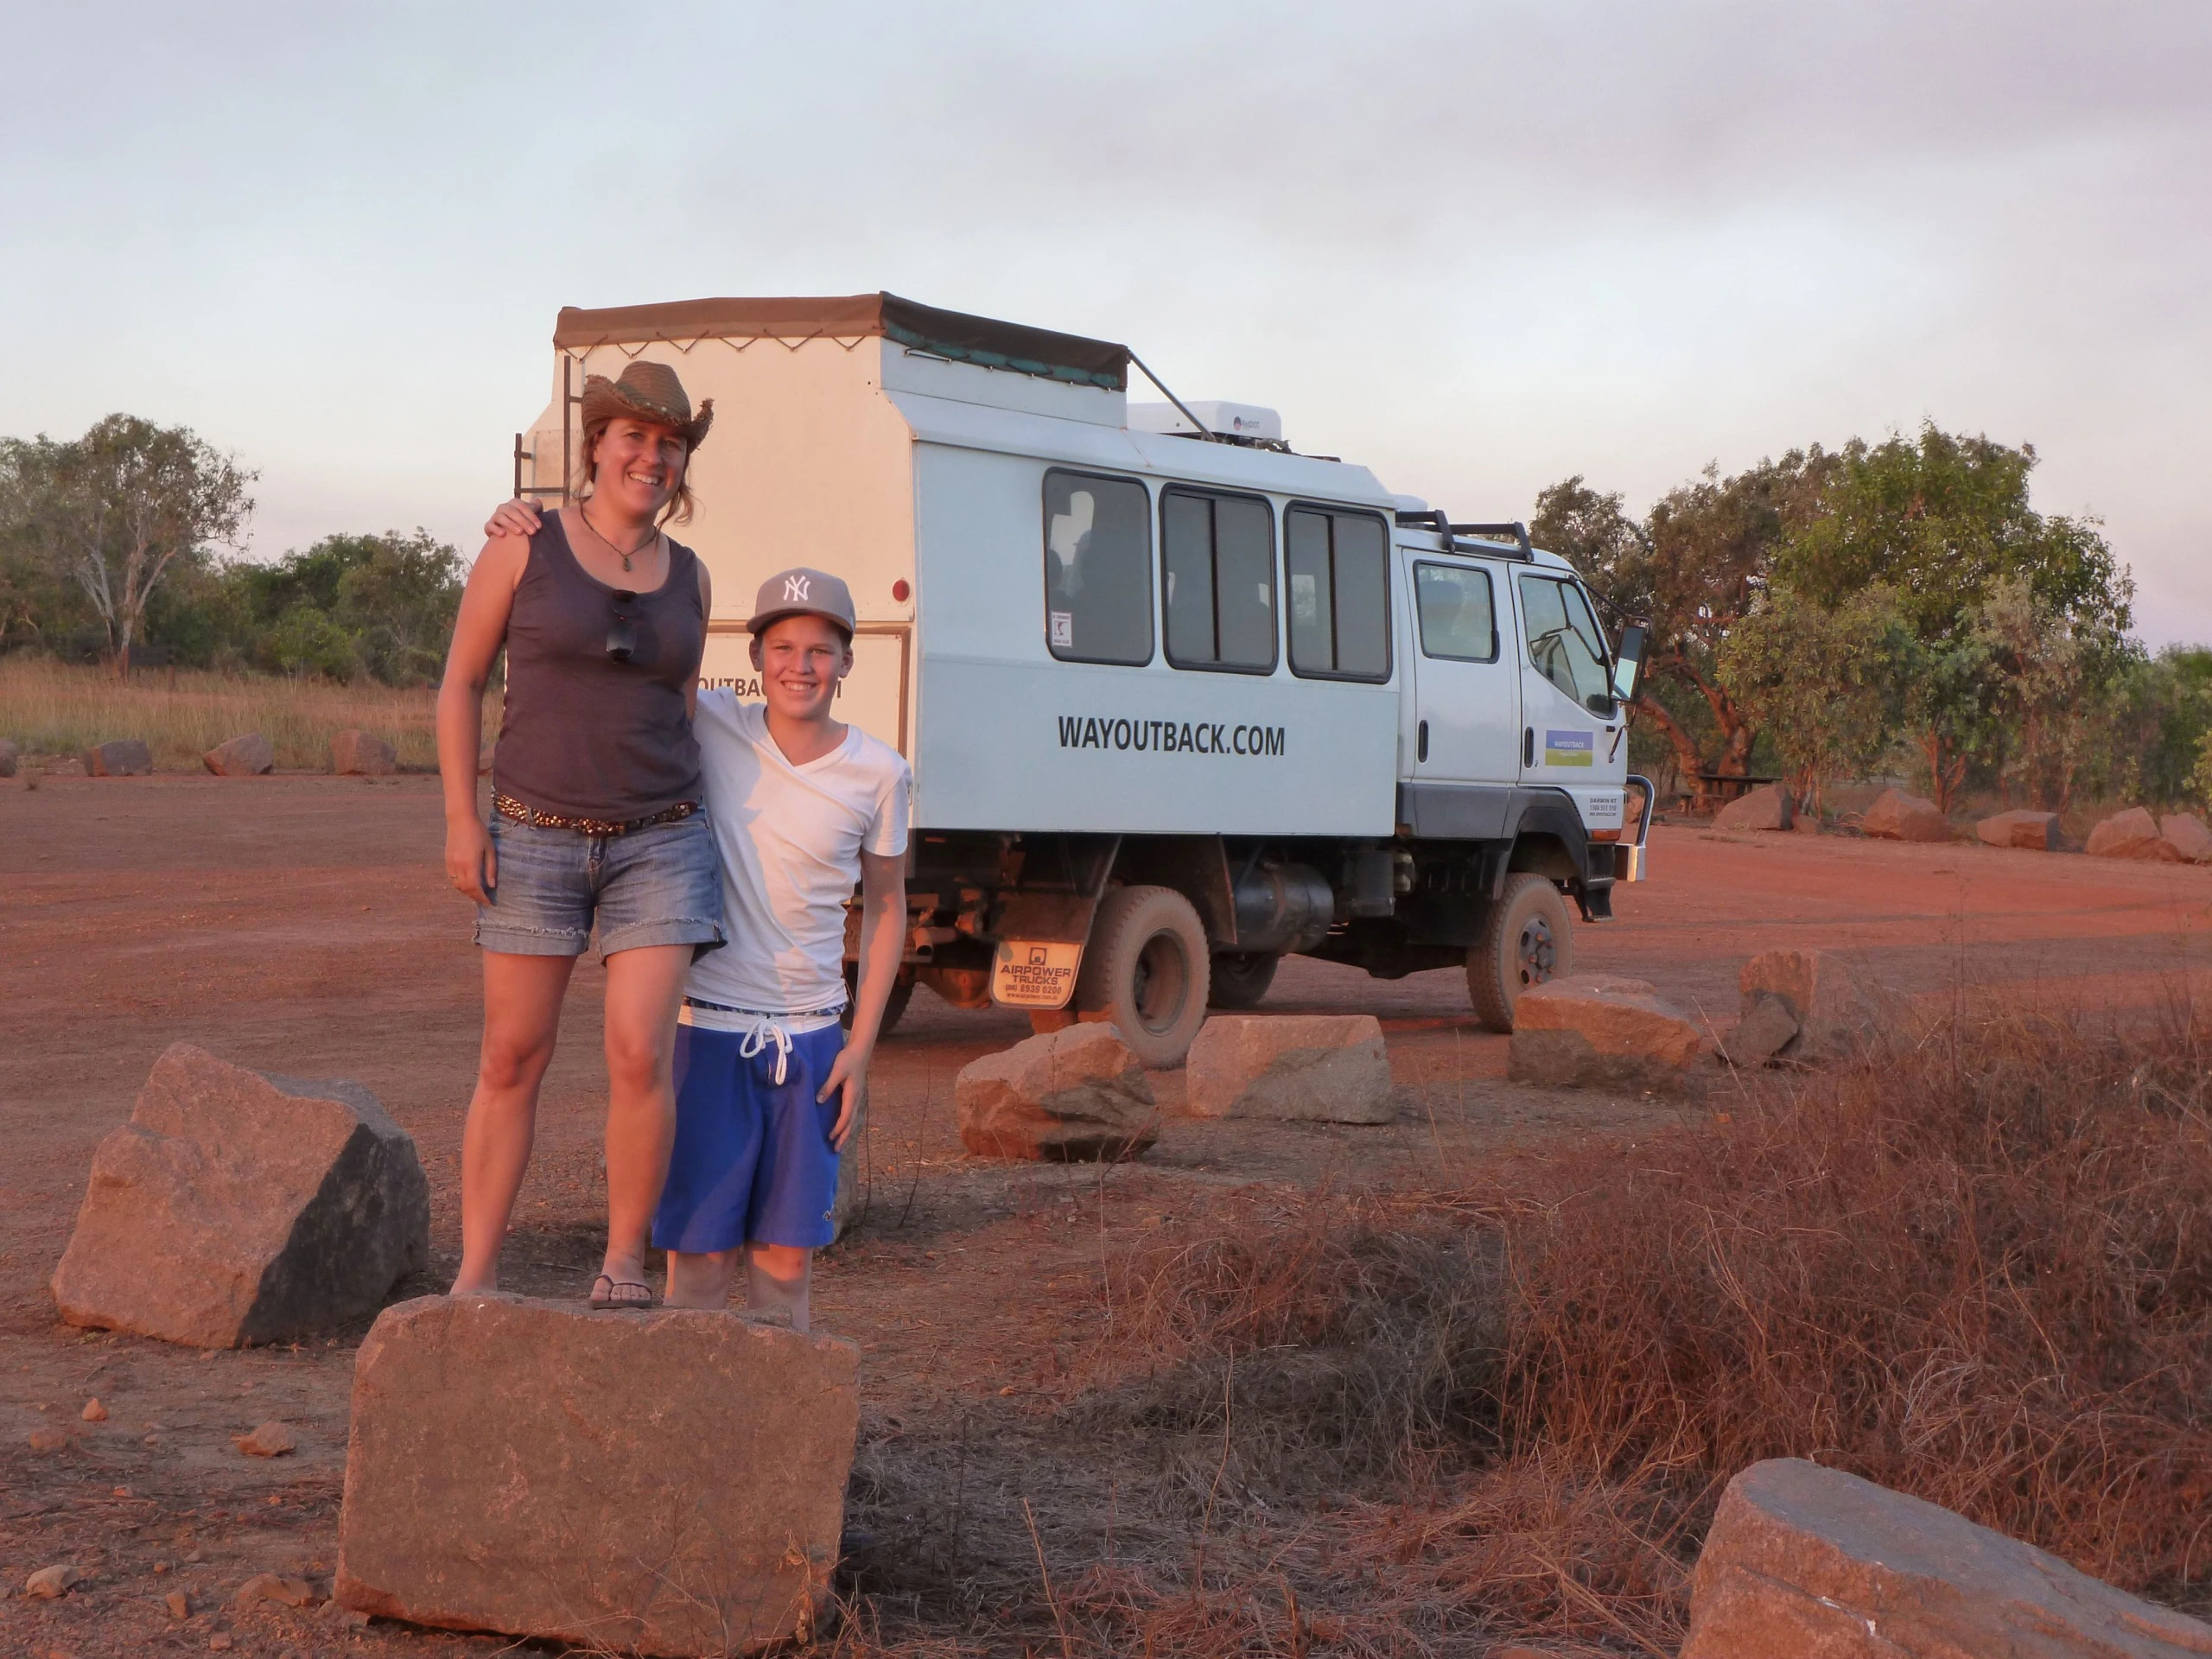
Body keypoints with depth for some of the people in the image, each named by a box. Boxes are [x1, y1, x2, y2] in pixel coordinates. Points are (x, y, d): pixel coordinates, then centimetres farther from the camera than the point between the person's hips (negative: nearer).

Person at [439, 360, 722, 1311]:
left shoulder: (688, 578, 7)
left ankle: (624, 1264, 5)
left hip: (657, 842, 2)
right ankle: (474, 1280, 10)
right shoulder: (524, 547, -3)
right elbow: (461, 681, 1)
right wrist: (460, 820, -7)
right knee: (511, 1060, 2)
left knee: (640, 1055, -11)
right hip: (536, 839, -2)